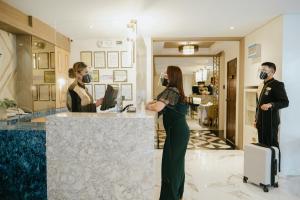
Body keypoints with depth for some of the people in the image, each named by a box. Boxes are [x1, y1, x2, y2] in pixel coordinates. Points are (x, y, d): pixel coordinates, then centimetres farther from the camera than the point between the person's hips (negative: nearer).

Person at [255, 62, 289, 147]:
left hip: (270, 121, -7)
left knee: (271, 145, -1)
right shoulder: (261, 85, 16)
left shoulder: (277, 84, -8)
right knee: (262, 144, 11)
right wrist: (256, 119, 18)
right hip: (261, 121, 7)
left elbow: (285, 102, -13)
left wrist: (271, 105, -29)